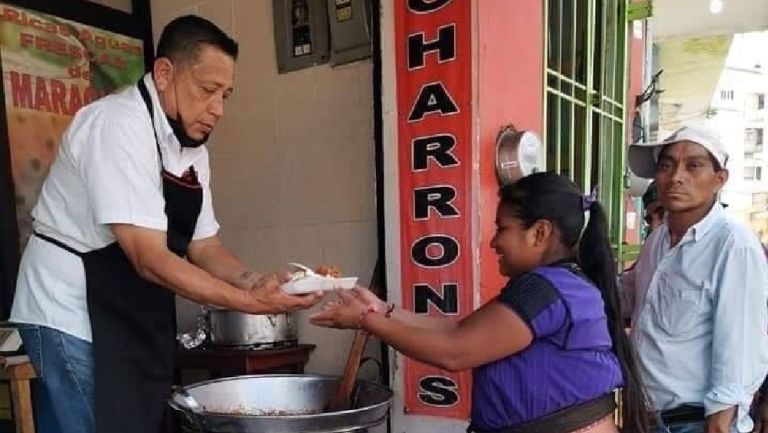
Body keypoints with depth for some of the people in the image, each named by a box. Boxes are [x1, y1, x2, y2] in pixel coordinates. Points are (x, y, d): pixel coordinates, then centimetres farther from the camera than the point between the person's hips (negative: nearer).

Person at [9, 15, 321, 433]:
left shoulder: (193, 147, 5)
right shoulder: (118, 125, -22)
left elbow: (204, 246, 6)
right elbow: (150, 259, -27)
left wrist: (255, 282, -13)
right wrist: (252, 302, -27)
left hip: (138, 320, 8)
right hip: (72, 316, -8)